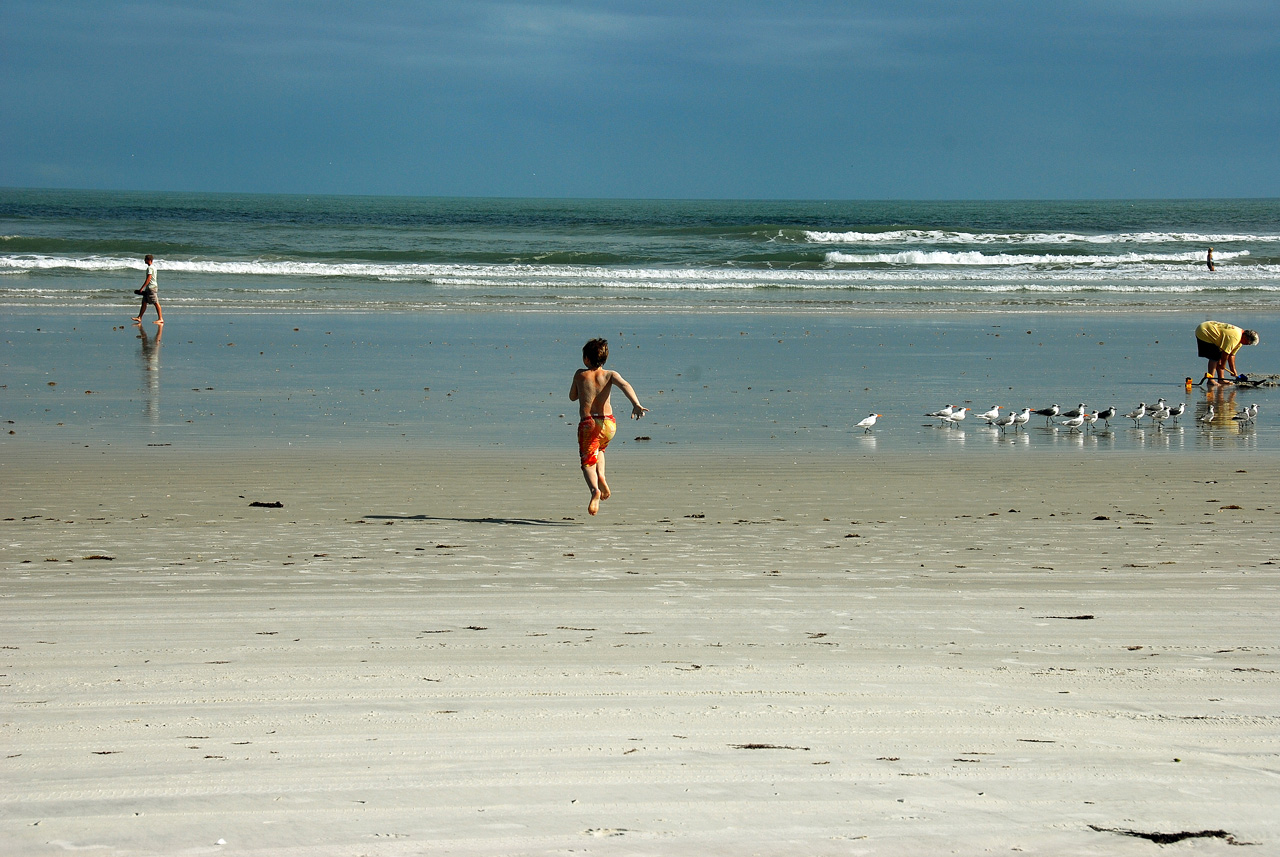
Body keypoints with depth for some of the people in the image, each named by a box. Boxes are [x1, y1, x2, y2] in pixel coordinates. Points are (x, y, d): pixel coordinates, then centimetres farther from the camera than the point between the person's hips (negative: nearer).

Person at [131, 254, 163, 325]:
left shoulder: (150, 268, -16)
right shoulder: (153, 267, 15)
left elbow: (148, 279, -22)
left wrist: (142, 288, -21)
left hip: (151, 287, -11)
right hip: (148, 288, 11)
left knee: (156, 303, -9)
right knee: (144, 302, 13)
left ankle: (160, 319, -8)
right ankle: (139, 317, 17)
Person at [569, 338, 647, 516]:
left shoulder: (580, 375, 5)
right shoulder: (610, 375, 5)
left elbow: (572, 397, 20)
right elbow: (625, 385, -16)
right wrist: (636, 404, -30)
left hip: (587, 423, -3)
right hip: (608, 424, 3)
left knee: (587, 461, -2)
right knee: (599, 450, 33)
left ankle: (595, 489, -32)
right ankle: (601, 477, 6)